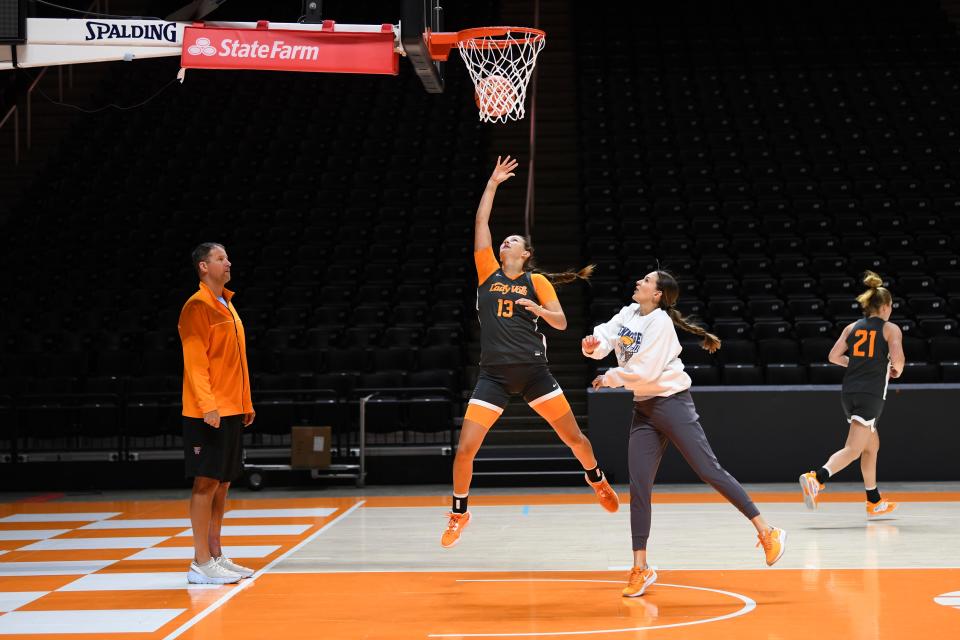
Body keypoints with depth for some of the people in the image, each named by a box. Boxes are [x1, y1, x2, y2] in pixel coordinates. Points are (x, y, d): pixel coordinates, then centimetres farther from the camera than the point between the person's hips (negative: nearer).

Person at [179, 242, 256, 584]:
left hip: (231, 411, 9)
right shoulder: (198, 307, -10)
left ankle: (216, 556, 17)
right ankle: (201, 563, -4)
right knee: (207, 482, -7)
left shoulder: (227, 305, 17)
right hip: (208, 413, -9)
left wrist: (245, 403, 19)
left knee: (222, 483, 11)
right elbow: (195, 361, -17)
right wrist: (208, 405, -25)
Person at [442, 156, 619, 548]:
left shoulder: (537, 281, 6)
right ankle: (459, 513, 11)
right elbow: (481, 222, 8)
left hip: (533, 371, -1)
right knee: (465, 449, -9)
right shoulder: (488, 272, 9)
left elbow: (561, 323, 3)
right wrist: (492, 183, 10)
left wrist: (535, 308, -14)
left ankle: (596, 479, 36)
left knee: (574, 437, 5)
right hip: (493, 374, 1)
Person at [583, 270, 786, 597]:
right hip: (644, 410, 7)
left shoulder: (660, 322, -14)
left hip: (672, 402, -7)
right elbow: (603, 338, -1)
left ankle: (767, 533, -2)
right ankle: (640, 568, 6)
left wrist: (609, 379, -7)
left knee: (709, 471, -10)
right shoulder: (628, 314, 9)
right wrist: (592, 346, -24)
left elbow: (644, 372, -20)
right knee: (638, 487, 1)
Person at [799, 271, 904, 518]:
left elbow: (834, 356, 6)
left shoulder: (852, 327, 13)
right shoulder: (891, 329, 1)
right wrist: (896, 371, 9)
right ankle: (816, 478, -35)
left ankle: (874, 502, 26)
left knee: (872, 446, 22)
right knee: (853, 449, -12)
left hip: (849, 393, 6)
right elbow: (897, 357, -13)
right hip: (871, 394, -6)